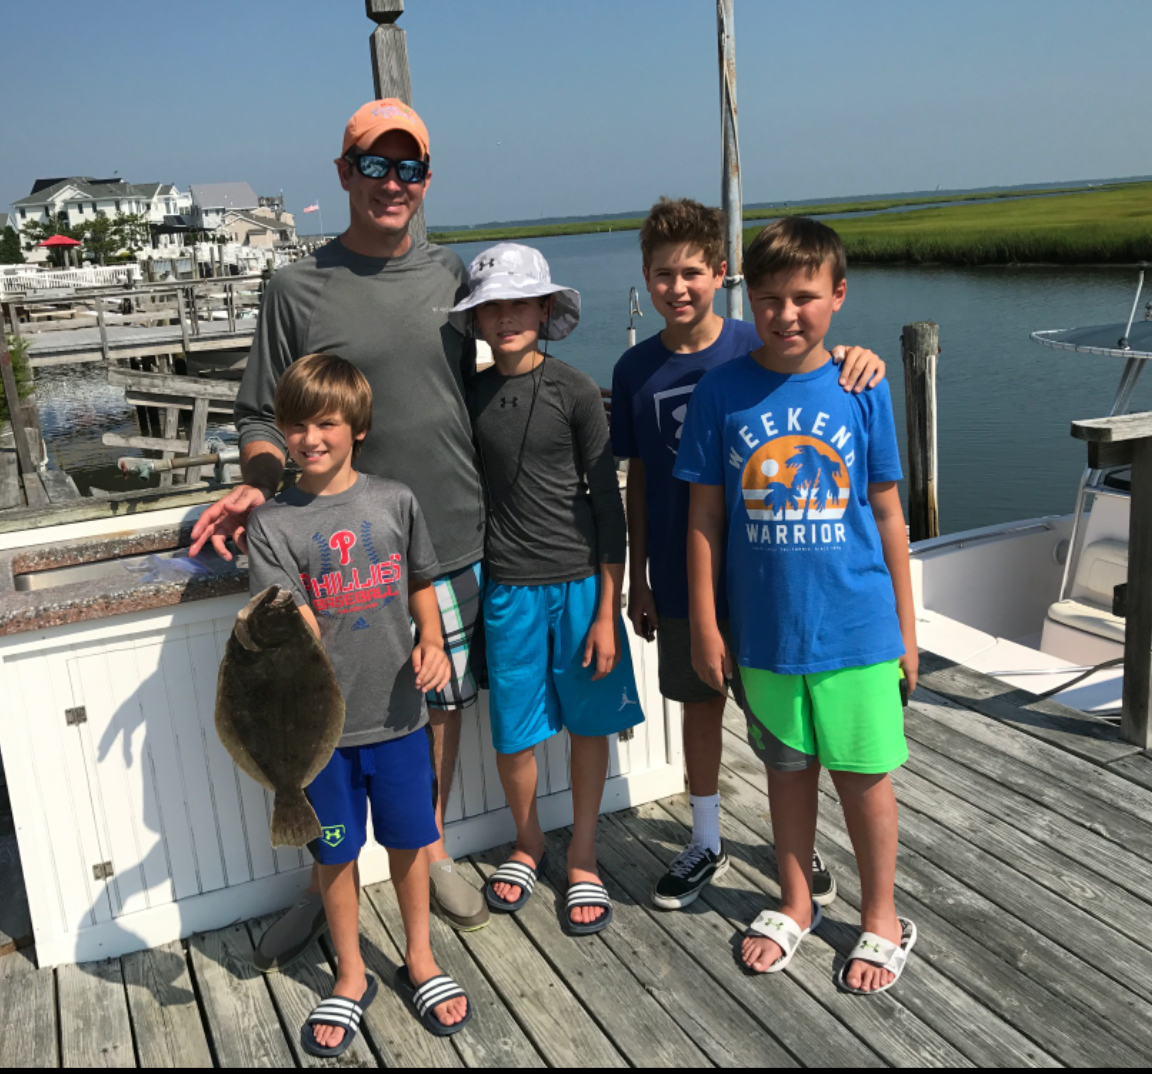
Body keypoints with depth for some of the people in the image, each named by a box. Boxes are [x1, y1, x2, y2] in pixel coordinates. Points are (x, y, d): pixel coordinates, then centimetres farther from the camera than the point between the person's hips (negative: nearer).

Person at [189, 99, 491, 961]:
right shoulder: (300, 289, -3)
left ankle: (433, 852, 37)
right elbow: (264, 417, -1)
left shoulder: (451, 275, 7)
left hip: (454, 541, 3)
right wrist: (253, 491, -20)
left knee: (442, 703, 15)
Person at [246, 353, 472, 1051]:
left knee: (408, 840, 16)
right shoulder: (273, 523, -7)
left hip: (398, 712, 1)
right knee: (336, 852, 14)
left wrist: (432, 644, -5)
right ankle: (351, 978, 36)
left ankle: (420, 958, 40)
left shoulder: (395, 501, -1)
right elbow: (298, 619, -16)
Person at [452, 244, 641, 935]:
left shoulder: (575, 392, -7)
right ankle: (528, 844, 35)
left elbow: (607, 502, -6)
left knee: (589, 723, 9)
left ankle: (583, 860, 29)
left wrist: (608, 611, -8)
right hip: (510, 586, 2)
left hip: (581, 581, -1)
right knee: (514, 734, 8)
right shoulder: (470, 395, 2)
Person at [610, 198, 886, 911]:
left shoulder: (759, 350, -7)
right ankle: (707, 845, 34)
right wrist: (639, 578, 7)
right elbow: (639, 481, 5)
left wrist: (859, 358, -28)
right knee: (700, 705, 16)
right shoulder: (636, 371, 0)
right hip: (681, 577, 2)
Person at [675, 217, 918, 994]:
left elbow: (886, 513, 2)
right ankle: (796, 903, 39)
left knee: (863, 772, 10)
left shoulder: (861, 390, -4)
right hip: (765, 630, 1)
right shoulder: (723, 392, -5)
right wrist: (705, 624, -1)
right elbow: (705, 516, -1)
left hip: (856, 625, -1)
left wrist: (906, 627, 4)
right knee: (788, 767, 18)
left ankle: (883, 919, 32)